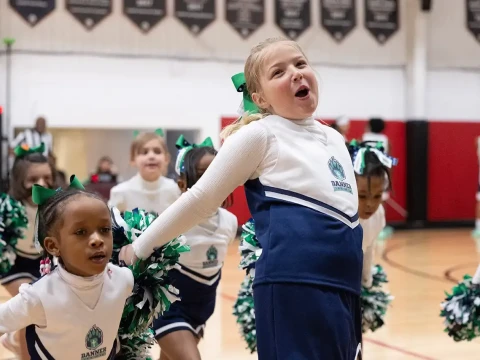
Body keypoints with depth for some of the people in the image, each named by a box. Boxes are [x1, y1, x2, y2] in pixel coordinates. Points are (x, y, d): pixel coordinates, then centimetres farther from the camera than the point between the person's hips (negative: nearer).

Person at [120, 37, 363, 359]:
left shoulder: (335, 139, 18)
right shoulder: (260, 134, -2)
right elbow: (201, 199, 2)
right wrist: (141, 247, 5)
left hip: (343, 287, 7)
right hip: (293, 286, -7)